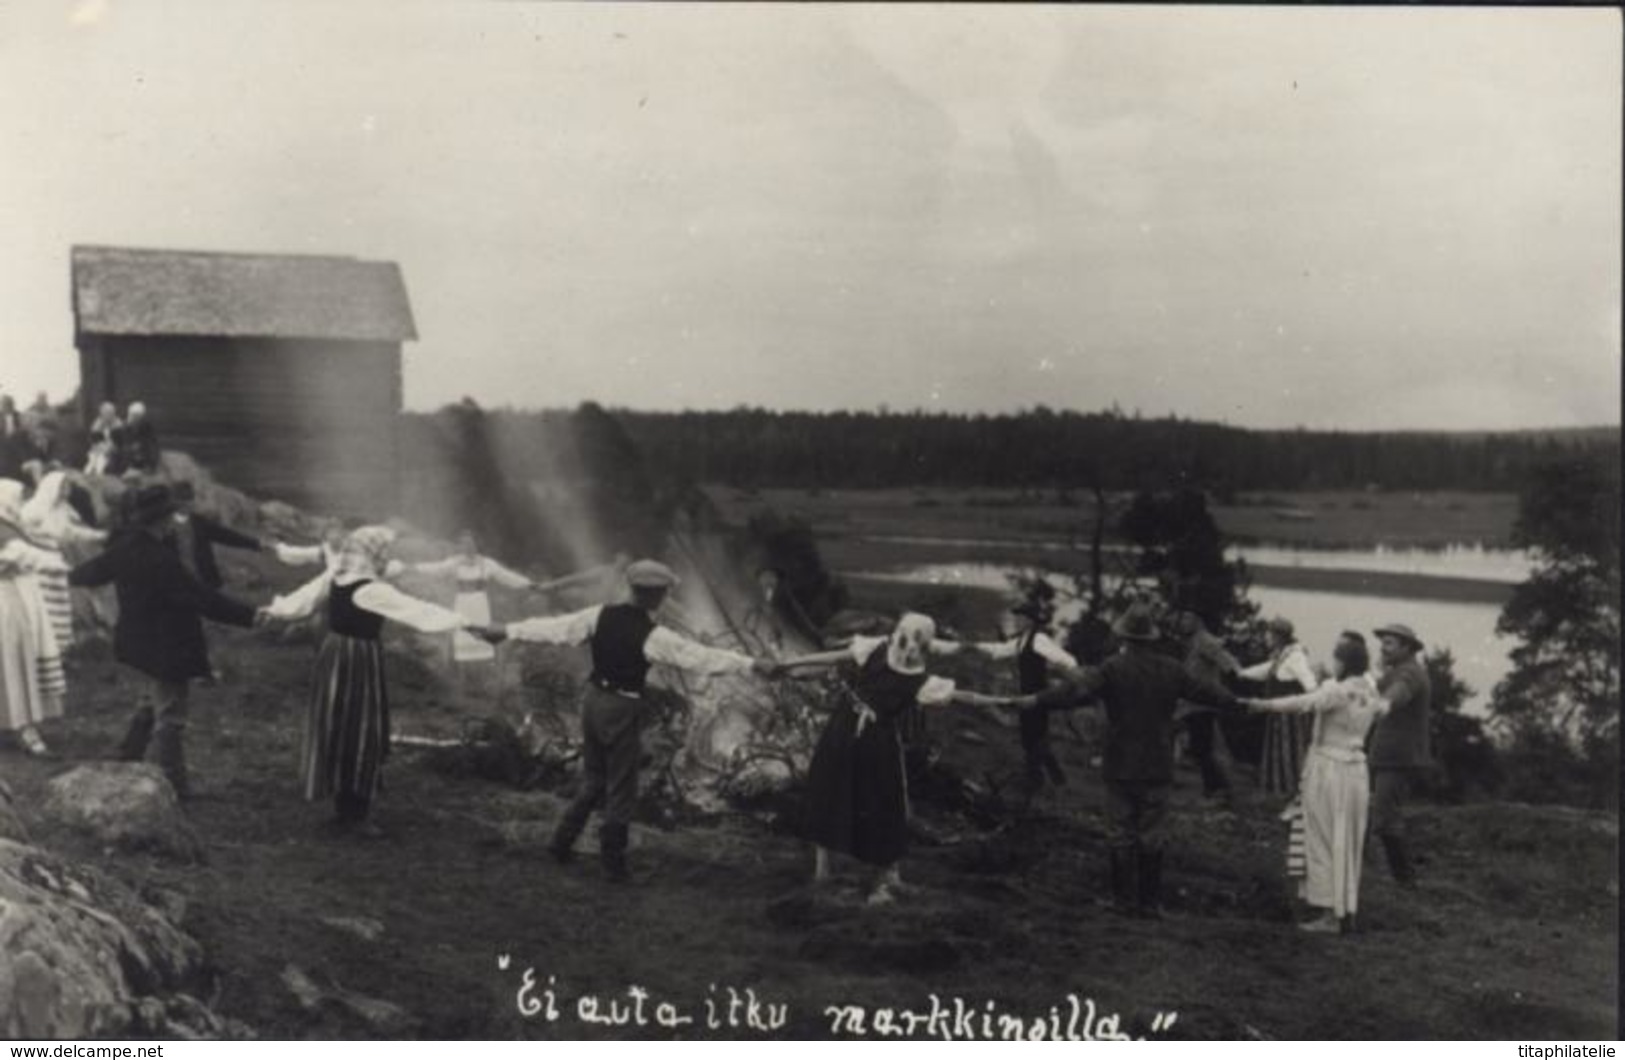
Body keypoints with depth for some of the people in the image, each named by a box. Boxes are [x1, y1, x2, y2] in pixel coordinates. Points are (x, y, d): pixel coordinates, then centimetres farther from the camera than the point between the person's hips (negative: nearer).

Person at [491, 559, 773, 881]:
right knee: (621, 787, 7)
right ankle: (612, 860, 14)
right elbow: (702, 657, -16)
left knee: (593, 778, 22)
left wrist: (509, 631, 10)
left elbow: (555, 627, 1)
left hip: (593, 698, 6)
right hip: (622, 709, -6)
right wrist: (752, 664, -12)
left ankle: (562, 842, 24)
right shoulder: (653, 636, -16)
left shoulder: (602, 616, -3)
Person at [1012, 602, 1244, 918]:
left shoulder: (1113, 668, -11)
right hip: (1157, 768, 3)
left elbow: (1076, 690, -19)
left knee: (1121, 835, 7)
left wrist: (1036, 701, -15)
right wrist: (1237, 704, 31)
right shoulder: (1171, 669, 1)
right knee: (1151, 836, 10)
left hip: (1121, 767, -3)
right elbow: (1204, 691, 14)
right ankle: (1150, 901, 13)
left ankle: (1125, 900, 10)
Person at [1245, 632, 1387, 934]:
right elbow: (1383, 708, 28)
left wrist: (1263, 705, -40)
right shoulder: (1370, 693, 6)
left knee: (1324, 843, -1)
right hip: (1356, 770, 7)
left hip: (1328, 768, -7)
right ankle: (1348, 911, 18)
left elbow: (1306, 703, -32)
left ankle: (1329, 915, -2)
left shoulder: (1337, 690, -17)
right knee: (1349, 844, 14)